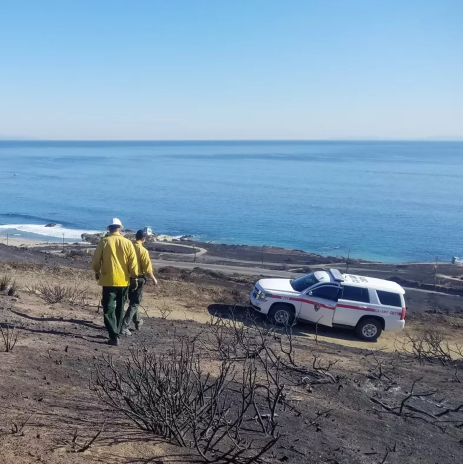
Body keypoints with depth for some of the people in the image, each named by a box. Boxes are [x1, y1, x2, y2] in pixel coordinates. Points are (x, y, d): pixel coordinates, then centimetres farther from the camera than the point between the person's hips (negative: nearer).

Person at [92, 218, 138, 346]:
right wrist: (134, 275, 16)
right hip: (124, 281, 3)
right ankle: (116, 333, 25)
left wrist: (97, 272, 18)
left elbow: (95, 261, -1)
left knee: (109, 309, 1)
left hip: (109, 280, -3)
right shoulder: (128, 243, -2)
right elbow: (133, 264, -2)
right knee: (120, 309, 17)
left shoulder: (104, 242, -6)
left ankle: (114, 337, -10)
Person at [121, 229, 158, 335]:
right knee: (134, 303, 1)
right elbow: (147, 268, -16)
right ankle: (124, 326, -6)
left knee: (132, 301, 22)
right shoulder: (143, 250, -16)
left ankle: (137, 322, 38)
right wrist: (153, 279, -2)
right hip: (138, 279, -6)